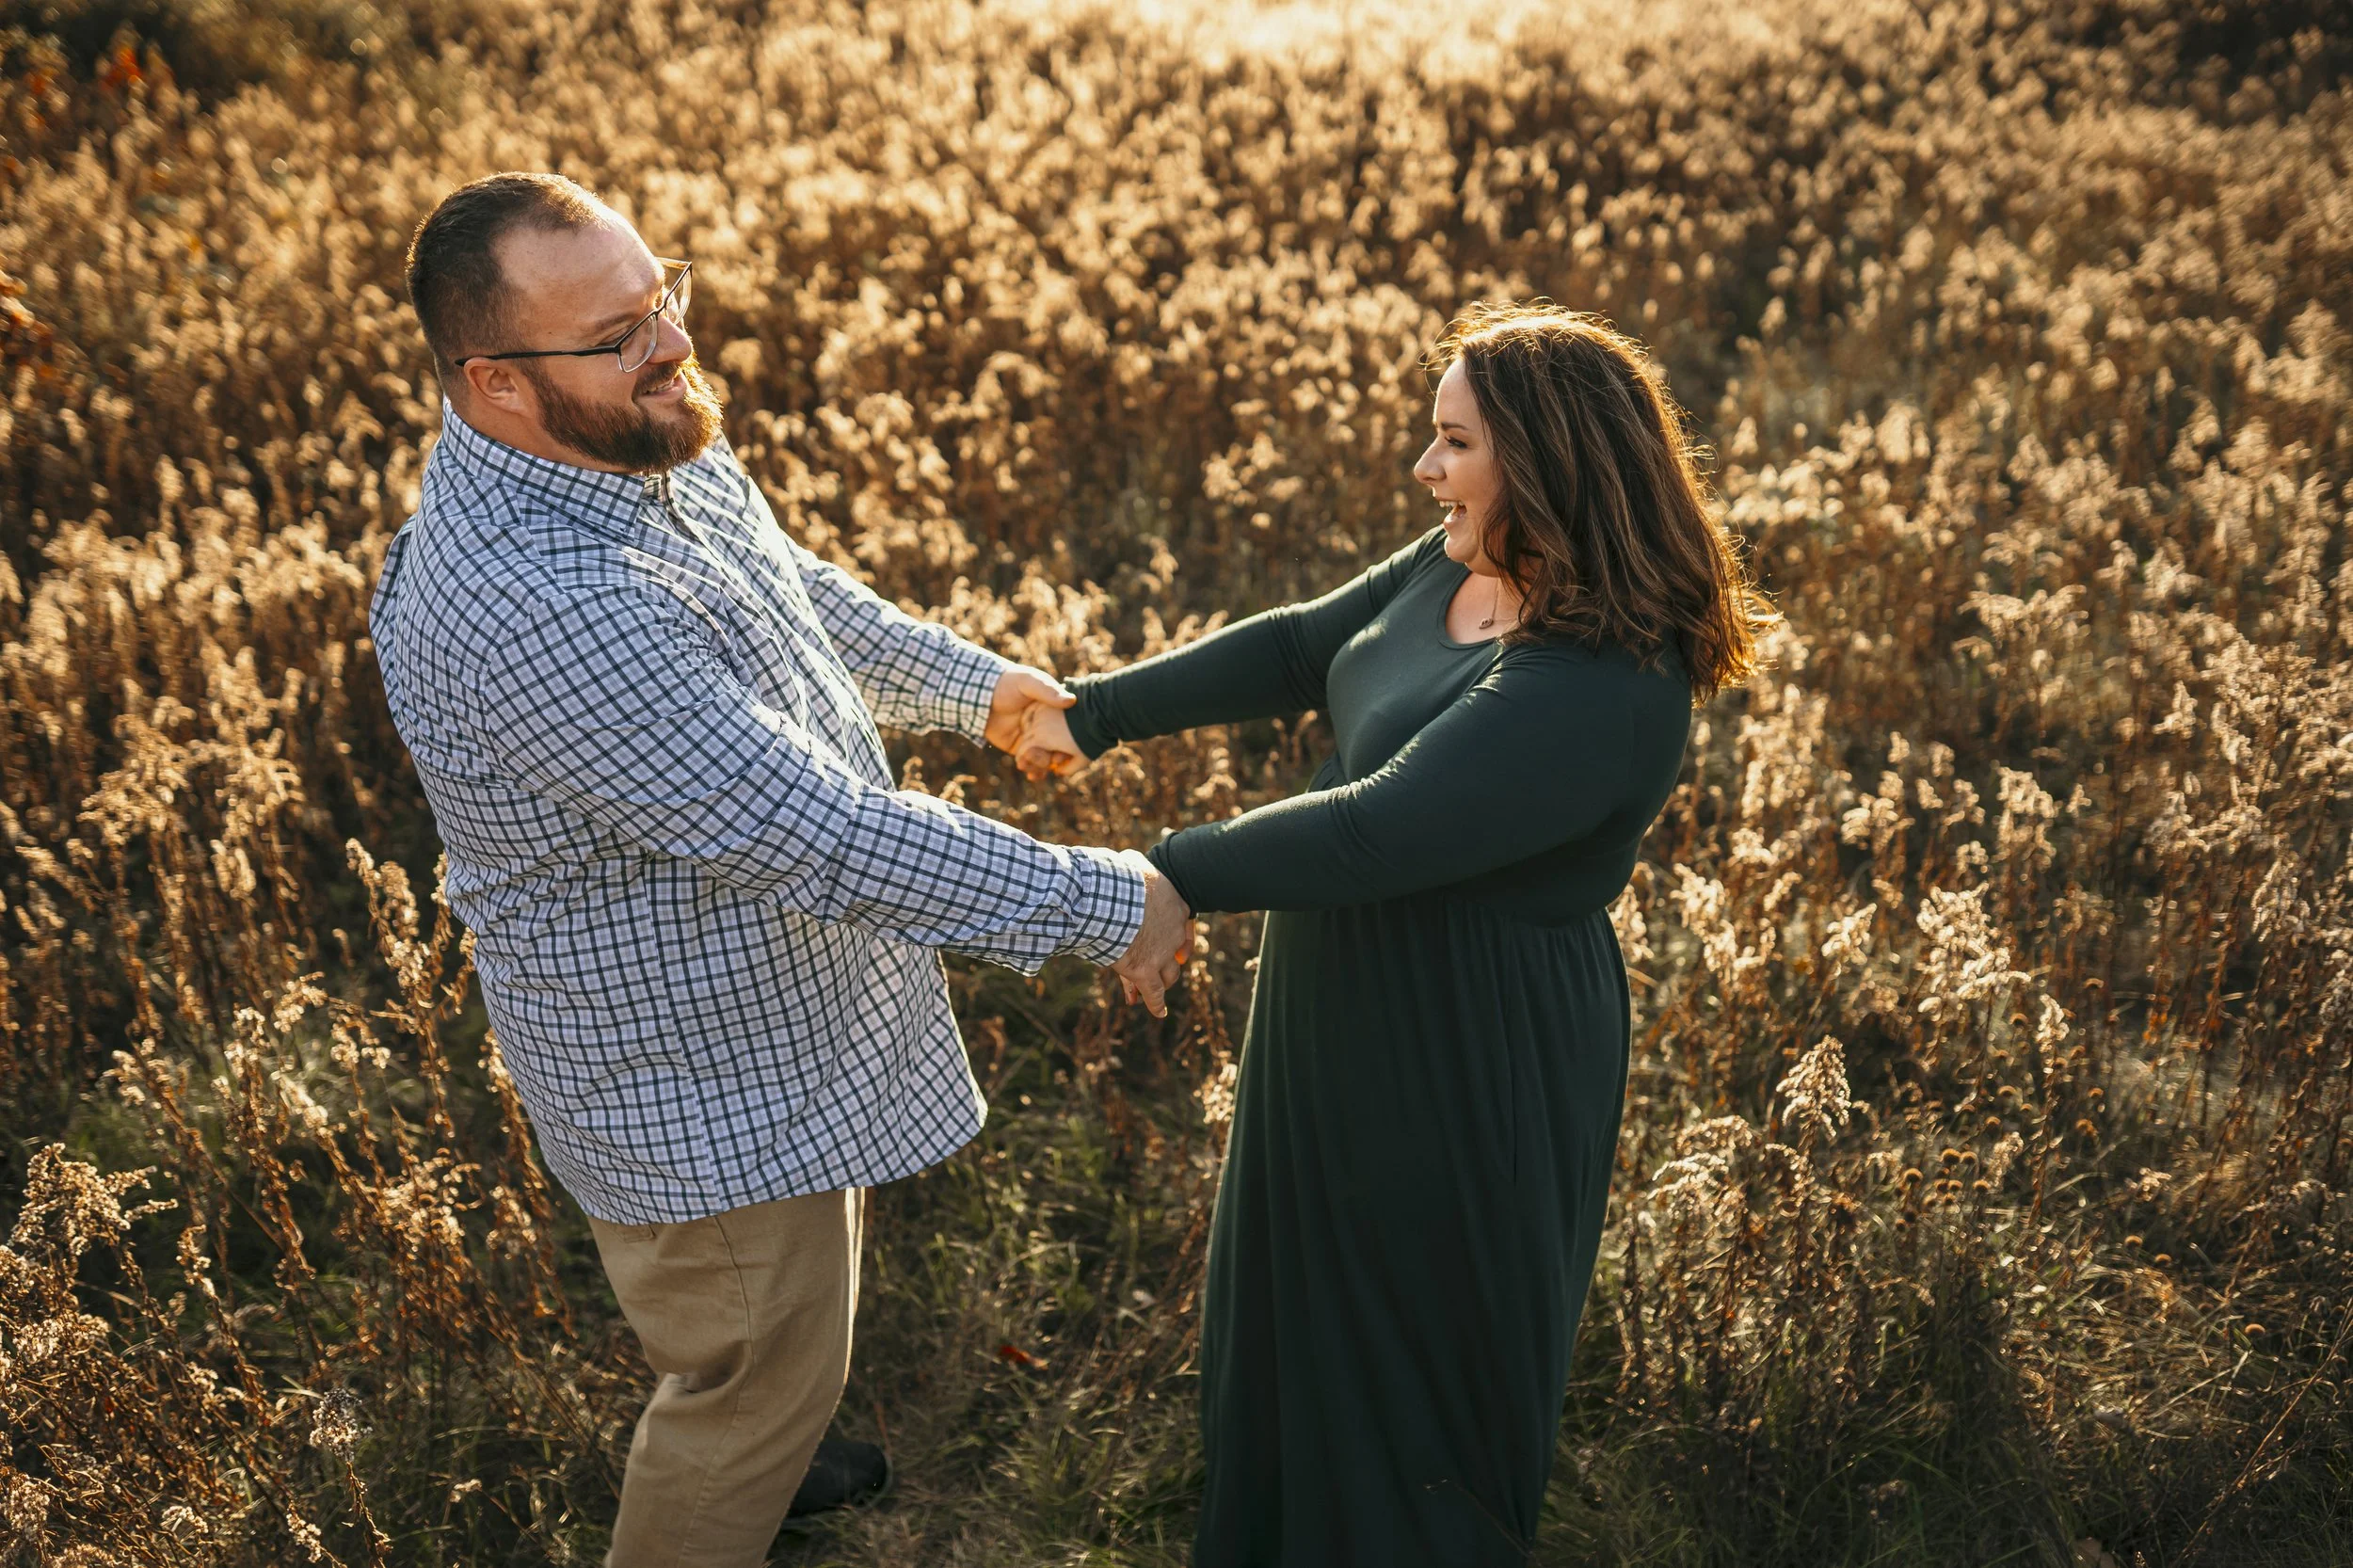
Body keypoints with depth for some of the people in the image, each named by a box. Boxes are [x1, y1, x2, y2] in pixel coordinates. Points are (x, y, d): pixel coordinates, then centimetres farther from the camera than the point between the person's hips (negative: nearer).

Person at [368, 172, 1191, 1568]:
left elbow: (800, 591, 15)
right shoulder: (533, 609, -38)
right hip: (707, 1084, -10)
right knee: (760, 1368, 15)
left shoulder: (645, 436, -6)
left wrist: (974, 683, 22)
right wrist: (1108, 904, -29)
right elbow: (818, 836, -37)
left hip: (773, 983, 10)